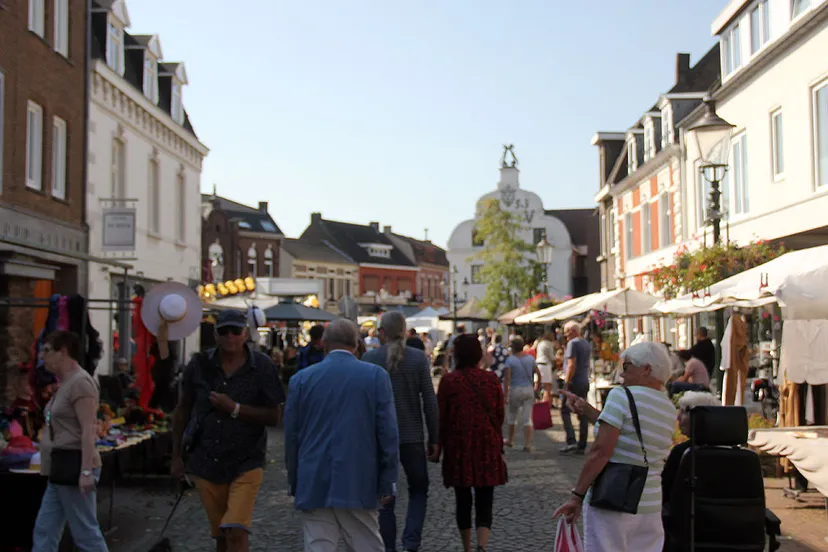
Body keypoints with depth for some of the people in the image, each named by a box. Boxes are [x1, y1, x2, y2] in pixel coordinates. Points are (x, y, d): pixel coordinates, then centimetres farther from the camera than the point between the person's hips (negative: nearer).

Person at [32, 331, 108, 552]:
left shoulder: (80, 382, -15)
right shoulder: (66, 383, 16)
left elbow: (89, 430, -22)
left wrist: (86, 471, -27)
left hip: (74, 466, -10)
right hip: (61, 468, 10)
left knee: (86, 534, -4)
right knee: (44, 533, 11)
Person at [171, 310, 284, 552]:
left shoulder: (261, 366, -5)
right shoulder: (200, 365, 2)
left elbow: (274, 417, -7)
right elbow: (183, 410, 12)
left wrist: (235, 408, -18)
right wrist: (177, 456, 11)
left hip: (246, 462, -3)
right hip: (206, 462, 3)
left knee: (236, 532, -16)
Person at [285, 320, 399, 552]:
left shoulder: (301, 379, 2)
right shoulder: (376, 376, -2)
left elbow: (291, 436, 6)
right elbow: (388, 434, -5)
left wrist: (295, 483, 16)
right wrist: (388, 483, 1)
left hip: (314, 486, 1)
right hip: (360, 485, -1)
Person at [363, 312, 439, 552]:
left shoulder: (369, 358, -5)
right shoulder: (418, 358, -4)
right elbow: (429, 401, -5)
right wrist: (434, 438, 3)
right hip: (412, 437, 0)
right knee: (418, 491, 16)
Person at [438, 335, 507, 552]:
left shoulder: (448, 381, -5)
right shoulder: (491, 379, 0)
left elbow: (441, 417, -2)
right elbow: (500, 414, 6)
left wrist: (439, 445, 9)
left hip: (458, 446, 0)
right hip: (487, 446, 1)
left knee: (463, 501, 13)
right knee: (484, 501, 1)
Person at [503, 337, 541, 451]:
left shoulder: (510, 360, -9)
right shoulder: (530, 358, 4)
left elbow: (507, 378, -15)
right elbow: (538, 374, 6)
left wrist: (505, 394, -14)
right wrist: (536, 386, 18)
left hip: (515, 390, -3)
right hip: (529, 390, 3)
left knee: (512, 415, 16)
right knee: (527, 418, 3)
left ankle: (510, 440, 28)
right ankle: (528, 444, -2)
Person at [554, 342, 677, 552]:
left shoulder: (622, 395, -11)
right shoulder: (669, 409, 10)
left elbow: (601, 451, -17)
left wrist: (577, 496, -13)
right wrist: (585, 410, 24)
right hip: (650, 506, 7)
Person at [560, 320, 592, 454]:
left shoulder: (573, 343, -12)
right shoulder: (587, 344, 16)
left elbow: (572, 365, -19)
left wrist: (566, 383, -18)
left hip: (574, 383, -8)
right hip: (585, 382, 8)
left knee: (565, 411, -3)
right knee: (583, 414, 8)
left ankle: (571, 441, -14)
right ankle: (582, 445, 9)